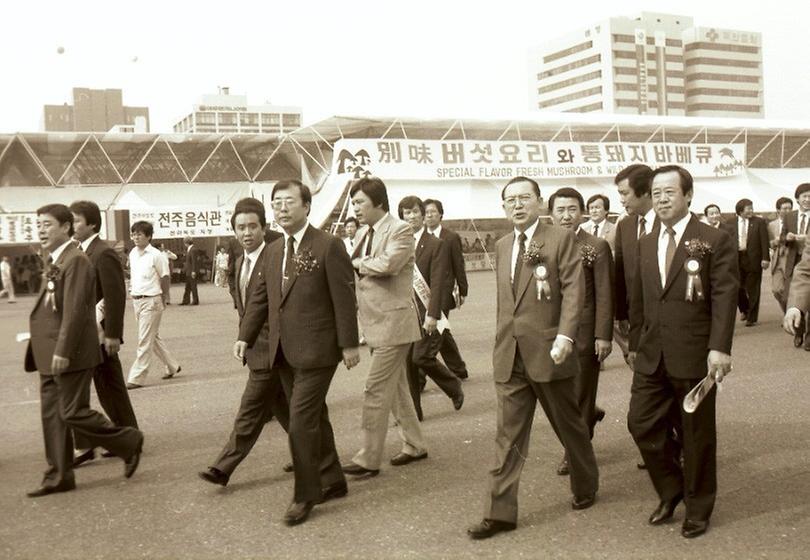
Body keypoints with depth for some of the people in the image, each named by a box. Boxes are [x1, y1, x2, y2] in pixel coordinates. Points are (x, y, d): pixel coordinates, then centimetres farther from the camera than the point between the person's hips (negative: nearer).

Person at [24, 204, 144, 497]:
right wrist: (47, 352, 15)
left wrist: (63, 351, -23)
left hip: (69, 354, -9)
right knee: (52, 415, 11)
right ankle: (59, 476, 20)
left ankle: (129, 442, 13)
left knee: (73, 413, -3)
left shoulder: (75, 260, -16)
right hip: (51, 356, 9)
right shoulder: (54, 261, 14)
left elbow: (74, 310, -22)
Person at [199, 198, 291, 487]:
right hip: (254, 347, 9)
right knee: (283, 408, 17)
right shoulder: (241, 262, 13)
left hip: (269, 350, -9)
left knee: (250, 411, -1)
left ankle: (223, 468, 6)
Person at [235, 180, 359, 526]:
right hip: (284, 352, 7)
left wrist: (348, 344, -12)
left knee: (301, 422, -7)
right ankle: (332, 481, 30)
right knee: (313, 419, 16)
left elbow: (344, 298, -10)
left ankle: (305, 494, 8)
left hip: (315, 351, -7)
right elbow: (259, 297, 13)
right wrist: (245, 337, 3)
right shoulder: (273, 251, 13)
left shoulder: (328, 246, -9)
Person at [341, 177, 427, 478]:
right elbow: (358, 273, 17)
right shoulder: (363, 233, 13)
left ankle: (368, 458, 0)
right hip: (374, 321, 9)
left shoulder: (400, 230, -12)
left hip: (393, 321, -9)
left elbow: (387, 264, -29)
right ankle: (414, 445, 30)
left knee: (375, 390, -8)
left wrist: (357, 263, -13)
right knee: (396, 387, 17)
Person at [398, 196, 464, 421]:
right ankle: (412, 411, 15)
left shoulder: (436, 244, -4)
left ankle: (455, 387, 19)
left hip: (424, 313, -4)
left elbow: (437, 283, -10)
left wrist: (432, 315, -17)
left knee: (421, 357, -8)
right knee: (406, 362, 4)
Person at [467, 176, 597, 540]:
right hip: (509, 356, 5)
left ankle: (585, 487, 37)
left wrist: (565, 335, -24)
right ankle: (500, 512, 8)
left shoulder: (560, 239, -5)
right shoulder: (502, 246, 13)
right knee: (508, 436, 4)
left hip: (548, 352, -4)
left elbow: (574, 290, -13)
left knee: (569, 426, 13)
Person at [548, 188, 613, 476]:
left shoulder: (597, 247, -7)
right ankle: (589, 414, 41)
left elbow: (604, 295, -9)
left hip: (584, 331, -4)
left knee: (579, 394, 6)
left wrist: (603, 336, -14)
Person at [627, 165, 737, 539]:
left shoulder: (715, 241, -6)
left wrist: (719, 348, -19)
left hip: (694, 355, -5)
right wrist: (634, 344, 14)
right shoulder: (646, 244, 11)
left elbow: (724, 298, -11)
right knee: (641, 424, 5)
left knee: (696, 434, 7)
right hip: (652, 355, 5)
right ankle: (670, 491, 28)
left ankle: (698, 508, 27)